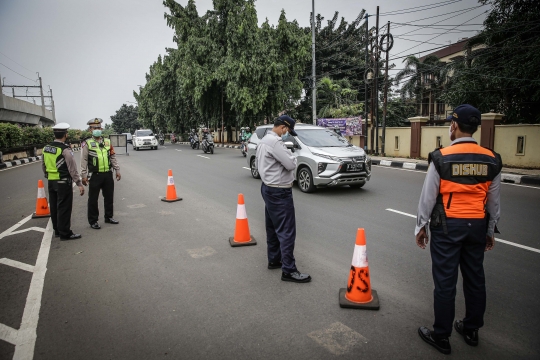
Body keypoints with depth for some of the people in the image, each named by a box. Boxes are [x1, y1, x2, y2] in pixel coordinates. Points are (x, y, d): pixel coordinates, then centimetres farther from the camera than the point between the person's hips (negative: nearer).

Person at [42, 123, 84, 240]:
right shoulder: (65, 149, -16)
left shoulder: (46, 148, 6)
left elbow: (43, 165, 14)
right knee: (64, 208, -1)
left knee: (54, 207, 15)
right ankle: (65, 233, 5)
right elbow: (72, 169, -17)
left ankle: (57, 230, 27)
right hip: (63, 182, -7)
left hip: (51, 182, 7)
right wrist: (79, 184, -15)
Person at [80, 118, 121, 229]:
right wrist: (84, 175, -9)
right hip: (95, 175, -4)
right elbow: (84, 160, -4)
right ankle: (93, 221, 14)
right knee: (93, 199, 4)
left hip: (108, 174, 4)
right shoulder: (87, 144, -3)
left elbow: (113, 157, 14)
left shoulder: (107, 142, 10)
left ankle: (109, 217, 28)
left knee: (109, 197, 13)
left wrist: (117, 170, 10)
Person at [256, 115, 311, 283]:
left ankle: (274, 260, 31)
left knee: (273, 228, 19)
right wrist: (289, 152, -2)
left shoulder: (265, 140, 13)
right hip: (278, 192, -11)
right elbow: (291, 164, -22)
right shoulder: (274, 141, -21)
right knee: (286, 231, -7)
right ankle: (289, 270, -1)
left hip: (269, 188, 11)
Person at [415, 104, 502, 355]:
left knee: (445, 281, 3)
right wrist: (490, 231, 19)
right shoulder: (491, 160, 1)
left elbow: (428, 196, -8)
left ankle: (441, 336, 15)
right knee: (475, 278, 17)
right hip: (477, 226, 5)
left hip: (447, 225, -5)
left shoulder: (441, 158, -12)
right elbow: (494, 201, 8)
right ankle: (471, 330, 33)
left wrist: (421, 226, 3)